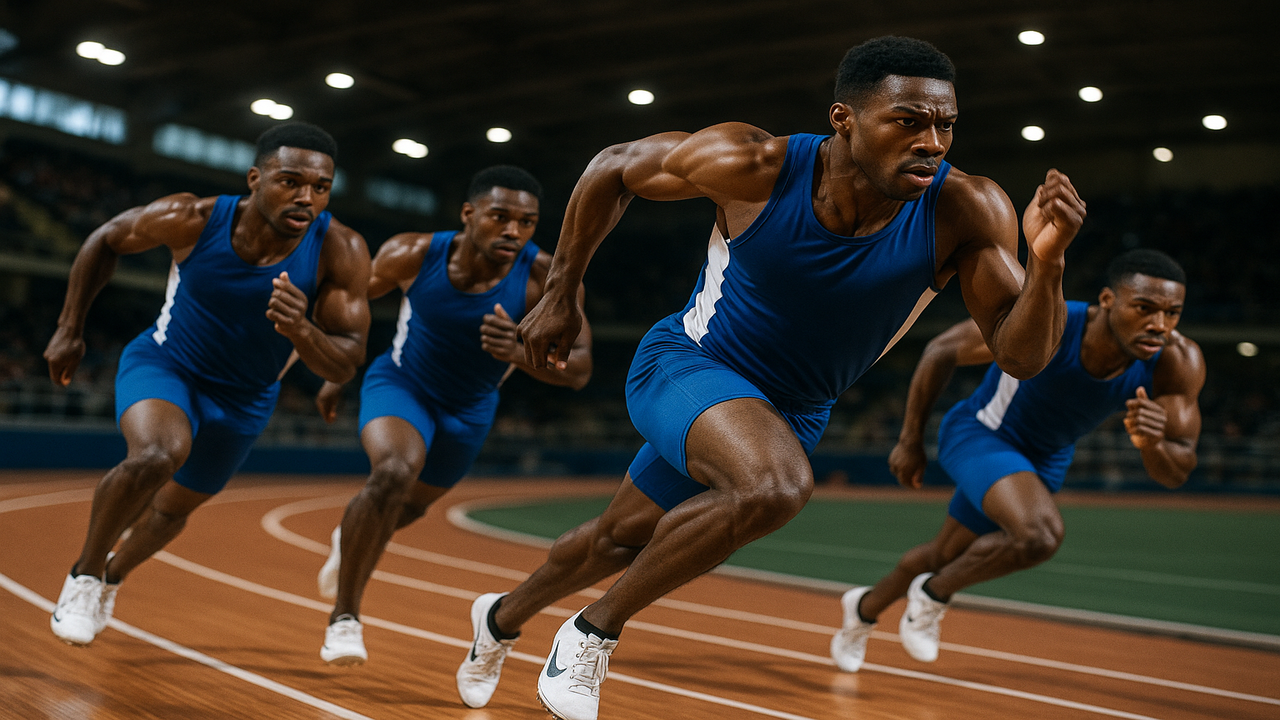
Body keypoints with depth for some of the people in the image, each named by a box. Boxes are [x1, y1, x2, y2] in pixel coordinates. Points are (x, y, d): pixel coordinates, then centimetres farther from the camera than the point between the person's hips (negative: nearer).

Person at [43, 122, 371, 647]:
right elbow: (106, 240, -6)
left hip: (244, 401, 3)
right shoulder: (192, 220, -27)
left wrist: (301, 330, -46)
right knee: (158, 454, -34)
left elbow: (346, 366, -25)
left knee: (175, 506, 22)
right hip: (164, 364, -3)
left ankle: (113, 576, 54)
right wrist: (69, 330, -3)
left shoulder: (341, 252, -27)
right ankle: (85, 574, -7)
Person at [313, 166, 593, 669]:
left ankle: (350, 540, 61)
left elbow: (579, 370, -33)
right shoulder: (413, 255, -26)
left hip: (470, 411, 3)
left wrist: (519, 353, -52)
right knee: (395, 471, -33)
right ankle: (344, 616, -16)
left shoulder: (546, 279, -29)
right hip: (401, 384, -3)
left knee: (413, 504, 24)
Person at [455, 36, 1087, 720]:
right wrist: (560, 295, -6)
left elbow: (1020, 355, -22)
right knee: (775, 483, -34)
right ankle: (596, 629, -10)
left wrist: (1047, 263, -41)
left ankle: (503, 616, 52)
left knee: (621, 539, 20)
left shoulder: (965, 212, -23)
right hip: (683, 364, -4)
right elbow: (615, 167, -10)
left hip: (792, 410, 4)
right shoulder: (755, 166, -26)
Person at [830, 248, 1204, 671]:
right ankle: (932, 594, -1)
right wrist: (910, 441, -10)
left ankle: (865, 608, 50)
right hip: (979, 432, -5)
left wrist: (1153, 444, -45)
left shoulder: (1178, 363, -26)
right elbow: (942, 351, -18)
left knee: (946, 555, 20)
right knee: (1040, 535, -31)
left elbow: (1176, 475, -21)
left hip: (1045, 459, 5)